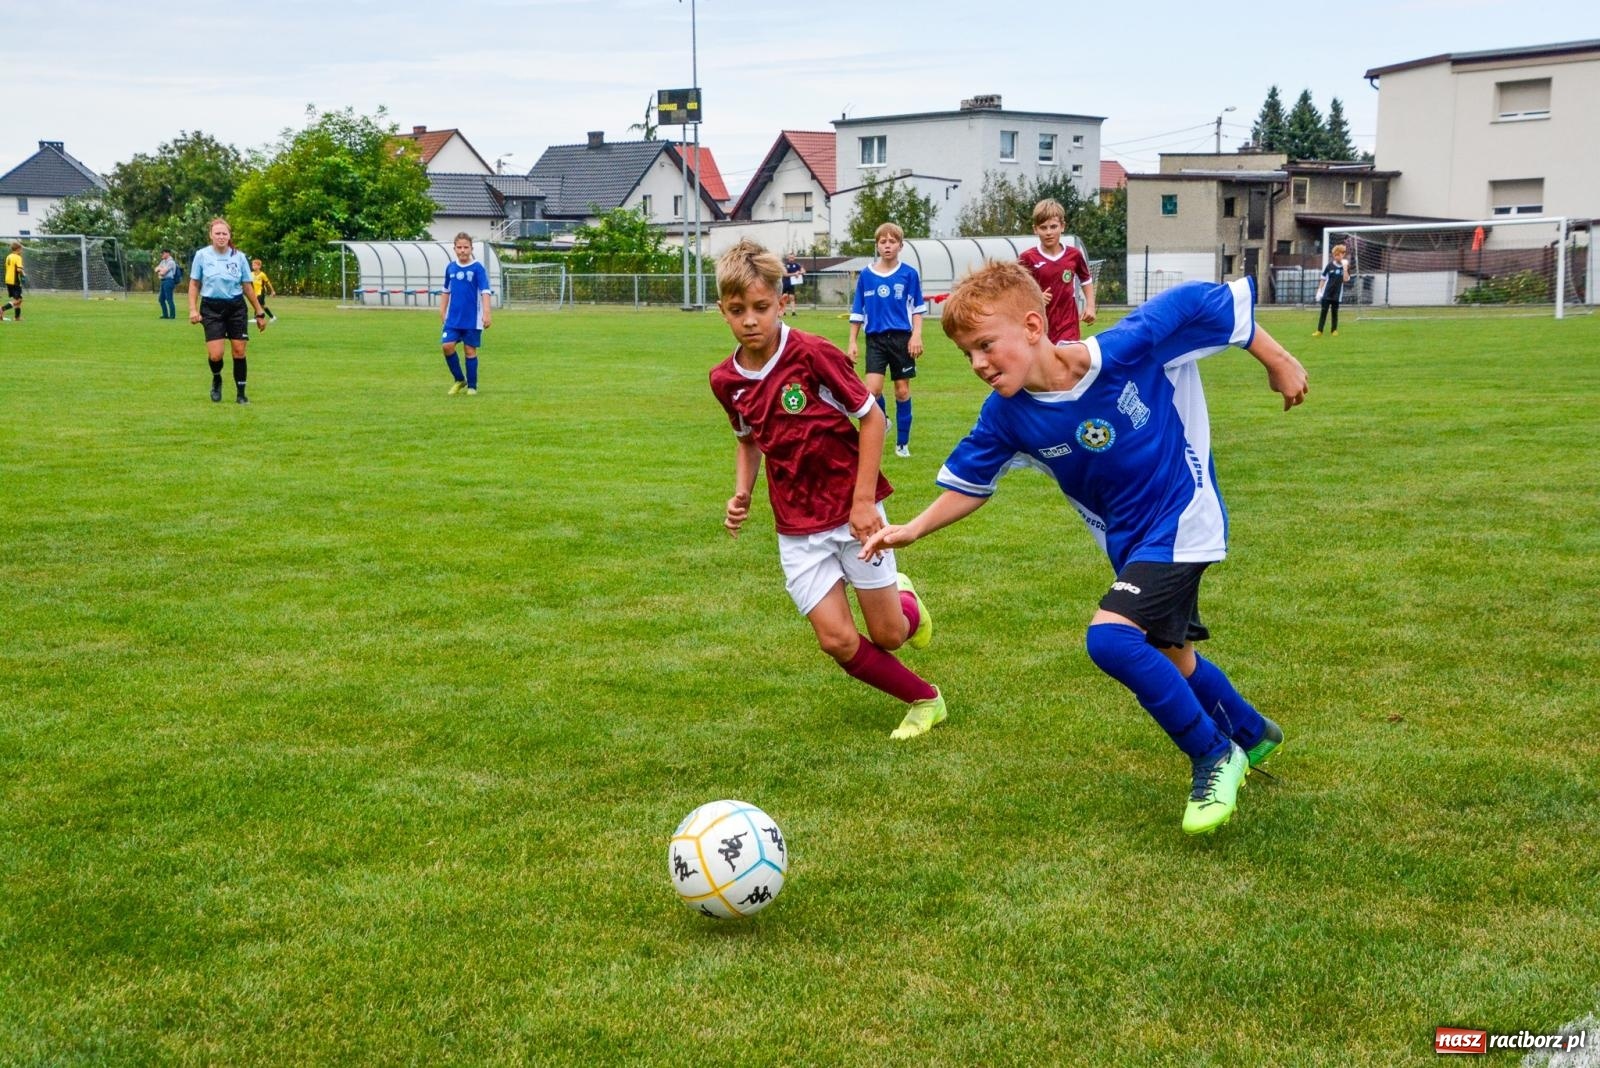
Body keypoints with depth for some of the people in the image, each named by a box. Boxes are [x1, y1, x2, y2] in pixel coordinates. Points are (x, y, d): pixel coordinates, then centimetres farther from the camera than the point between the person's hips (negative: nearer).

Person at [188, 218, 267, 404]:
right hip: (211, 308, -1)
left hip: (236, 307, 1)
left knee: (239, 351, -1)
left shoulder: (239, 257, 1)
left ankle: (241, 394, 11)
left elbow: (247, 287, 7)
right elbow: (194, 284, 5)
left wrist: (259, 312, 7)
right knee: (215, 355, -12)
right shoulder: (202, 255, -2)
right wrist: (193, 309, -4)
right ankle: (216, 380, 22)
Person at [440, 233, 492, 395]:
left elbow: (485, 292, -13)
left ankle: (472, 386, 14)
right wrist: (442, 311, 15)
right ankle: (459, 380, 13)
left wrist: (486, 313, -22)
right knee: (447, 346, -7)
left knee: (470, 350, 2)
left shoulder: (478, 268, -8)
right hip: (453, 318, 4)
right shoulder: (450, 268, 6)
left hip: (472, 319, -4)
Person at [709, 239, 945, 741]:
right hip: (797, 526, 3)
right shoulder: (725, 380, -2)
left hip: (852, 510, -3)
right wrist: (742, 494, 0)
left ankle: (905, 598, 41)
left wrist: (863, 499, -13)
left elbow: (871, 417, -9)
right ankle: (924, 700, 18)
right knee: (838, 640, -6)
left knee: (888, 634, 3)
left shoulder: (813, 353, -17)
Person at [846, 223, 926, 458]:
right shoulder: (866, 275, 2)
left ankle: (902, 443, 15)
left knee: (902, 390, 4)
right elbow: (857, 311, 8)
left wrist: (916, 335, -7)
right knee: (873, 389, -14)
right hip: (876, 339, 1)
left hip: (901, 338, 0)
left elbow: (918, 308, 4)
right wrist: (852, 343, 5)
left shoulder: (909, 274, -2)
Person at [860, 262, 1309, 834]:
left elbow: (1206, 302, -15)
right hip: (1128, 543, 6)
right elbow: (969, 484, 2)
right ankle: (1253, 734, 51)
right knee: (1167, 657, 21)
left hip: (1183, 517, -6)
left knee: (1109, 637, -24)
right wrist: (914, 528, -11)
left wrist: (1278, 363, -5)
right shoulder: (1006, 417, -14)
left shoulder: (1131, 347, -27)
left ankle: (1215, 755, -4)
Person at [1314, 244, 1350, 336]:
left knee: (1334, 312, 5)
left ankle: (1334, 330, 16)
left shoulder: (1346, 267, -1)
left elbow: (1345, 279, -13)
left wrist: (1345, 268, -20)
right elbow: (1323, 279, 6)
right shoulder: (1330, 265, 0)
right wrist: (1319, 290, 4)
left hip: (1337, 294, 0)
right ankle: (1319, 331, -1)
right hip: (1327, 293, 0)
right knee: (1323, 311, -2)